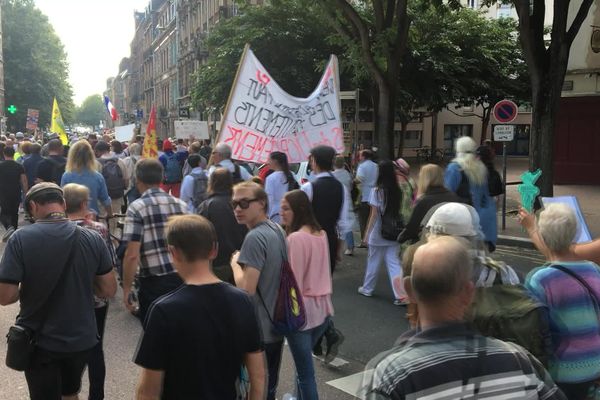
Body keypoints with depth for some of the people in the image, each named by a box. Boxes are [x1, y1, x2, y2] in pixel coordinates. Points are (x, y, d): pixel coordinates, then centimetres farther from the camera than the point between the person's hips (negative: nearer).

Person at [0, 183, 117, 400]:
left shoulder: (21, 238, -17)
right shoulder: (92, 238, -10)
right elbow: (109, 290, -4)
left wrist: (28, 286, 2)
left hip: (40, 341, -2)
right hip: (81, 338, 3)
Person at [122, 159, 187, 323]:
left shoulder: (137, 208, -8)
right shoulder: (181, 205, 6)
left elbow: (132, 255, -13)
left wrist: (126, 288, -4)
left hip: (154, 282, -4)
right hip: (183, 278, 4)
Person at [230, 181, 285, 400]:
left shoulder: (254, 238, -22)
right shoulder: (277, 230, 6)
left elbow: (247, 288, -26)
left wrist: (235, 263, -11)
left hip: (258, 329, -9)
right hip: (276, 324, 9)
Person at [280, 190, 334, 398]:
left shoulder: (295, 238, -17)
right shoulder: (322, 234, 7)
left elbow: (293, 280, -16)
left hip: (301, 310, -8)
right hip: (322, 309, 8)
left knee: (305, 371, 4)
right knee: (304, 362, 24)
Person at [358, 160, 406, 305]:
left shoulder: (377, 191, -13)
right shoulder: (398, 191, 1)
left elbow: (374, 215, -11)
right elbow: (399, 212, 4)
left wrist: (367, 232, -3)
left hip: (378, 233, -4)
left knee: (373, 261, 11)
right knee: (394, 262, 6)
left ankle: (367, 288, 28)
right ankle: (401, 294, -3)